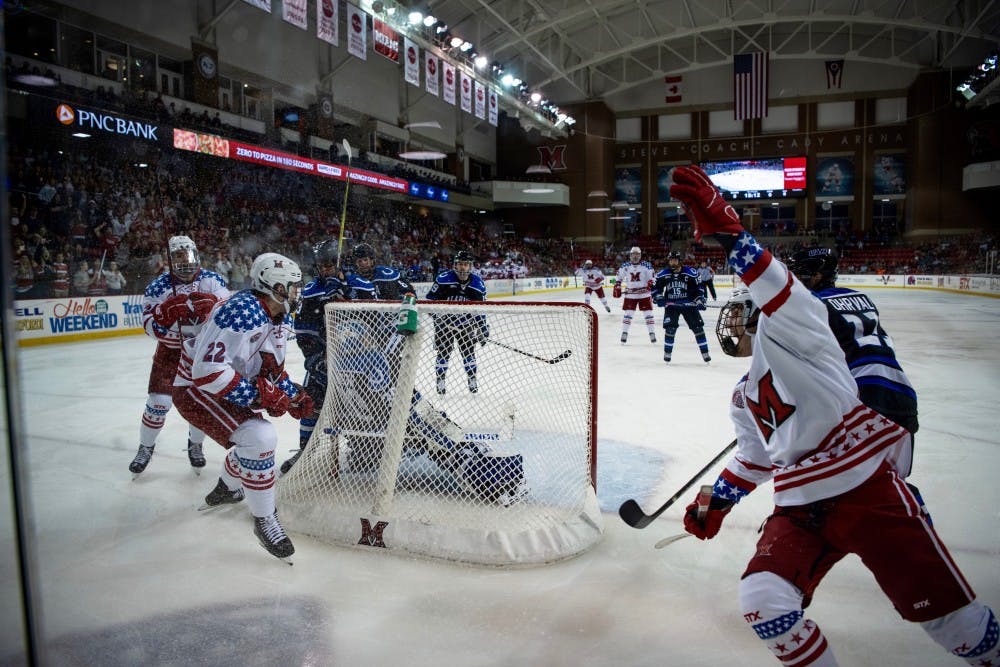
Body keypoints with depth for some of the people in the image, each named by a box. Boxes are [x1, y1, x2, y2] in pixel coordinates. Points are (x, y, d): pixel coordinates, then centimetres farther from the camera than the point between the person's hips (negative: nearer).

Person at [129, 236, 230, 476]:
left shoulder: (211, 280, -12)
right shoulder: (158, 287, -14)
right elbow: (151, 327, -18)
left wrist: (212, 305, -41)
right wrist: (167, 312, -38)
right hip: (170, 349, -1)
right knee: (159, 402, -5)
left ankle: (195, 445, 27)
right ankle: (145, 448, 20)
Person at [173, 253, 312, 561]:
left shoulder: (281, 318, 1)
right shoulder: (242, 311, -30)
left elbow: (271, 367, 14)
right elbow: (208, 370, -35)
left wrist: (293, 395, 1)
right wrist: (260, 395, -33)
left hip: (229, 387, 10)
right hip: (196, 388, -10)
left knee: (256, 438, 26)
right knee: (260, 437, -26)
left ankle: (226, 489, 54)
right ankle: (264, 519, -10)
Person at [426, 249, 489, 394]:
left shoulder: (478, 284, -7)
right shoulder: (443, 279, -17)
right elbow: (431, 298, -7)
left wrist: (483, 328, 0)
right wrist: (435, 312, -16)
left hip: (465, 324, 2)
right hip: (444, 322, -2)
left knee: (468, 351, 7)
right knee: (443, 352, 3)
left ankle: (472, 379, 23)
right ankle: (440, 380, 18)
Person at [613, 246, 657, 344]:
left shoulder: (646, 265, -6)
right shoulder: (625, 266, 1)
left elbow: (653, 277, -3)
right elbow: (618, 278, 11)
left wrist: (651, 283, -20)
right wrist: (617, 288, 6)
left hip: (644, 294, -1)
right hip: (630, 294, 1)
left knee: (648, 313, 0)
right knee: (627, 313, -2)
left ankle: (652, 333, 9)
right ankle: (624, 333, 7)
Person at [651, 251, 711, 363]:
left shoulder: (689, 272, -7)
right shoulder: (663, 275, -5)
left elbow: (697, 287, 0)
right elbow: (656, 287, 6)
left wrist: (700, 300, -7)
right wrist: (658, 298, -9)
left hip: (688, 304, 0)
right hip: (671, 305, 0)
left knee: (698, 327, -1)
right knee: (670, 328, -11)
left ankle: (705, 353, 10)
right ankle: (667, 352, 6)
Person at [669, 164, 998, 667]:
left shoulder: (792, 338, -4)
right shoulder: (744, 399, 18)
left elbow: (782, 294, -25)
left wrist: (726, 229, -37)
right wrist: (717, 501, 23)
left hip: (868, 490, -6)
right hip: (801, 510, 7)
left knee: (944, 610, 3)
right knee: (761, 598, -12)